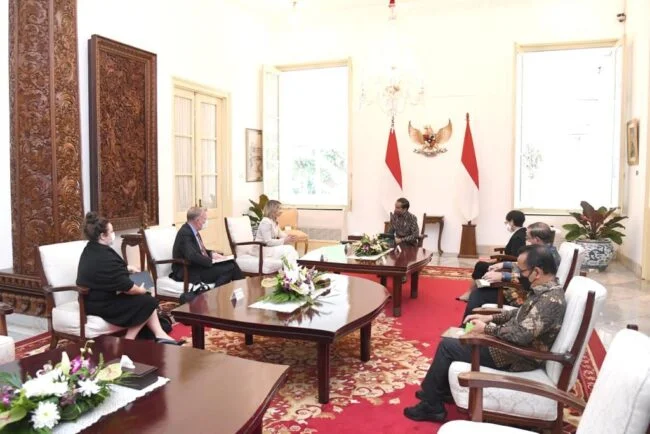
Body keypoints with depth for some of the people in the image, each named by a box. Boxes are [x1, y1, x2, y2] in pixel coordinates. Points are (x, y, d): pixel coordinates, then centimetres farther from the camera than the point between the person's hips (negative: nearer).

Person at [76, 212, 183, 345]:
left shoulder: (91, 249, 5)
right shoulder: (104, 258, -28)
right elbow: (126, 287, -22)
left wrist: (127, 268, 11)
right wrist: (141, 290, -4)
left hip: (94, 298, 10)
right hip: (100, 305, -10)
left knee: (145, 299, 8)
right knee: (148, 302, -5)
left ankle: (160, 336, 4)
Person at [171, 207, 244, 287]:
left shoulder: (192, 231, 11)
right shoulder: (185, 233, -18)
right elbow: (192, 256, -30)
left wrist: (211, 254, 4)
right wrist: (211, 260, -21)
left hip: (197, 266, 9)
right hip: (189, 271, -9)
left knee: (231, 263, -7)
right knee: (227, 269, -22)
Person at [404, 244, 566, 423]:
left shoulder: (551, 300, -28)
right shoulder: (545, 290, 3)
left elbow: (522, 334, -35)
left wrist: (486, 328, -20)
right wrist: (490, 317, 5)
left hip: (515, 358, -10)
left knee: (447, 345, -6)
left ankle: (431, 406, 9)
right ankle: (440, 391, 26)